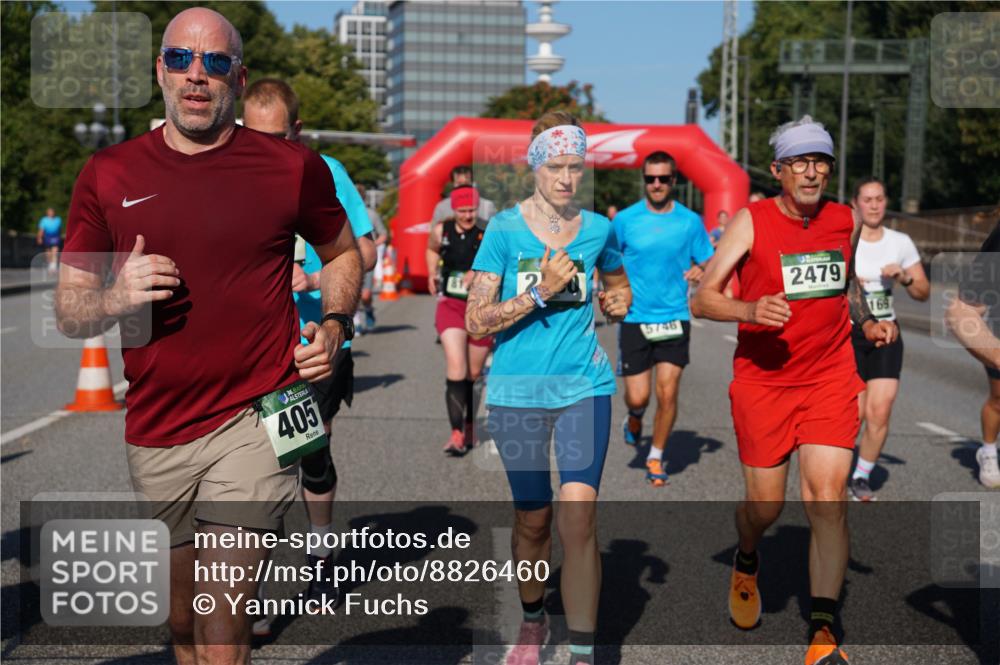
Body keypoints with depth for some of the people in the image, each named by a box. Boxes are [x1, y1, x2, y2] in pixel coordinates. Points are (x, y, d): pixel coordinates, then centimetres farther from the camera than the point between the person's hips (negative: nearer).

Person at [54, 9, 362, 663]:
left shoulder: (294, 167, -2)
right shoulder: (108, 174, 3)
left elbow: (344, 252, 16)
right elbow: (68, 311, 6)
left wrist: (334, 325, -1)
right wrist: (117, 298, -16)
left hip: (254, 423, -3)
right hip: (155, 437, 4)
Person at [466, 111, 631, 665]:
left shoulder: (597, 229, 3)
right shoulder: (504, 229, -6)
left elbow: (618, 281, 25)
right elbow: (476, 321, -10)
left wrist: (618, 301, 2)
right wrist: (540, 291, -19)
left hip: (584, 386, 1)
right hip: (518, 391, -1)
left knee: (578, 515, -14)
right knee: (532, 520, 11)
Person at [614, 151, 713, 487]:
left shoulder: (690, 221, 2)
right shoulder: (625, 220, 0)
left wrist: (700, 272, -13)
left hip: (674, 318, 0)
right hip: (634, 318, 0)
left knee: (667, 394, -3)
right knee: (637, 396, -2)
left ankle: (656, 458, 17)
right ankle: (634, 419, 36)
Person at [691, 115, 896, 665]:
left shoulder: (846, 221, 6)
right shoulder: (751, 221, -7)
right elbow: (702, 300, -8)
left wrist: (867, 323, 7)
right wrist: (751, 310, -26)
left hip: (831, 378, 2)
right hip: (763, 379, -2)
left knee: (828, 501, -10)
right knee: (765, 506, 6)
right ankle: (746, 565, 43)